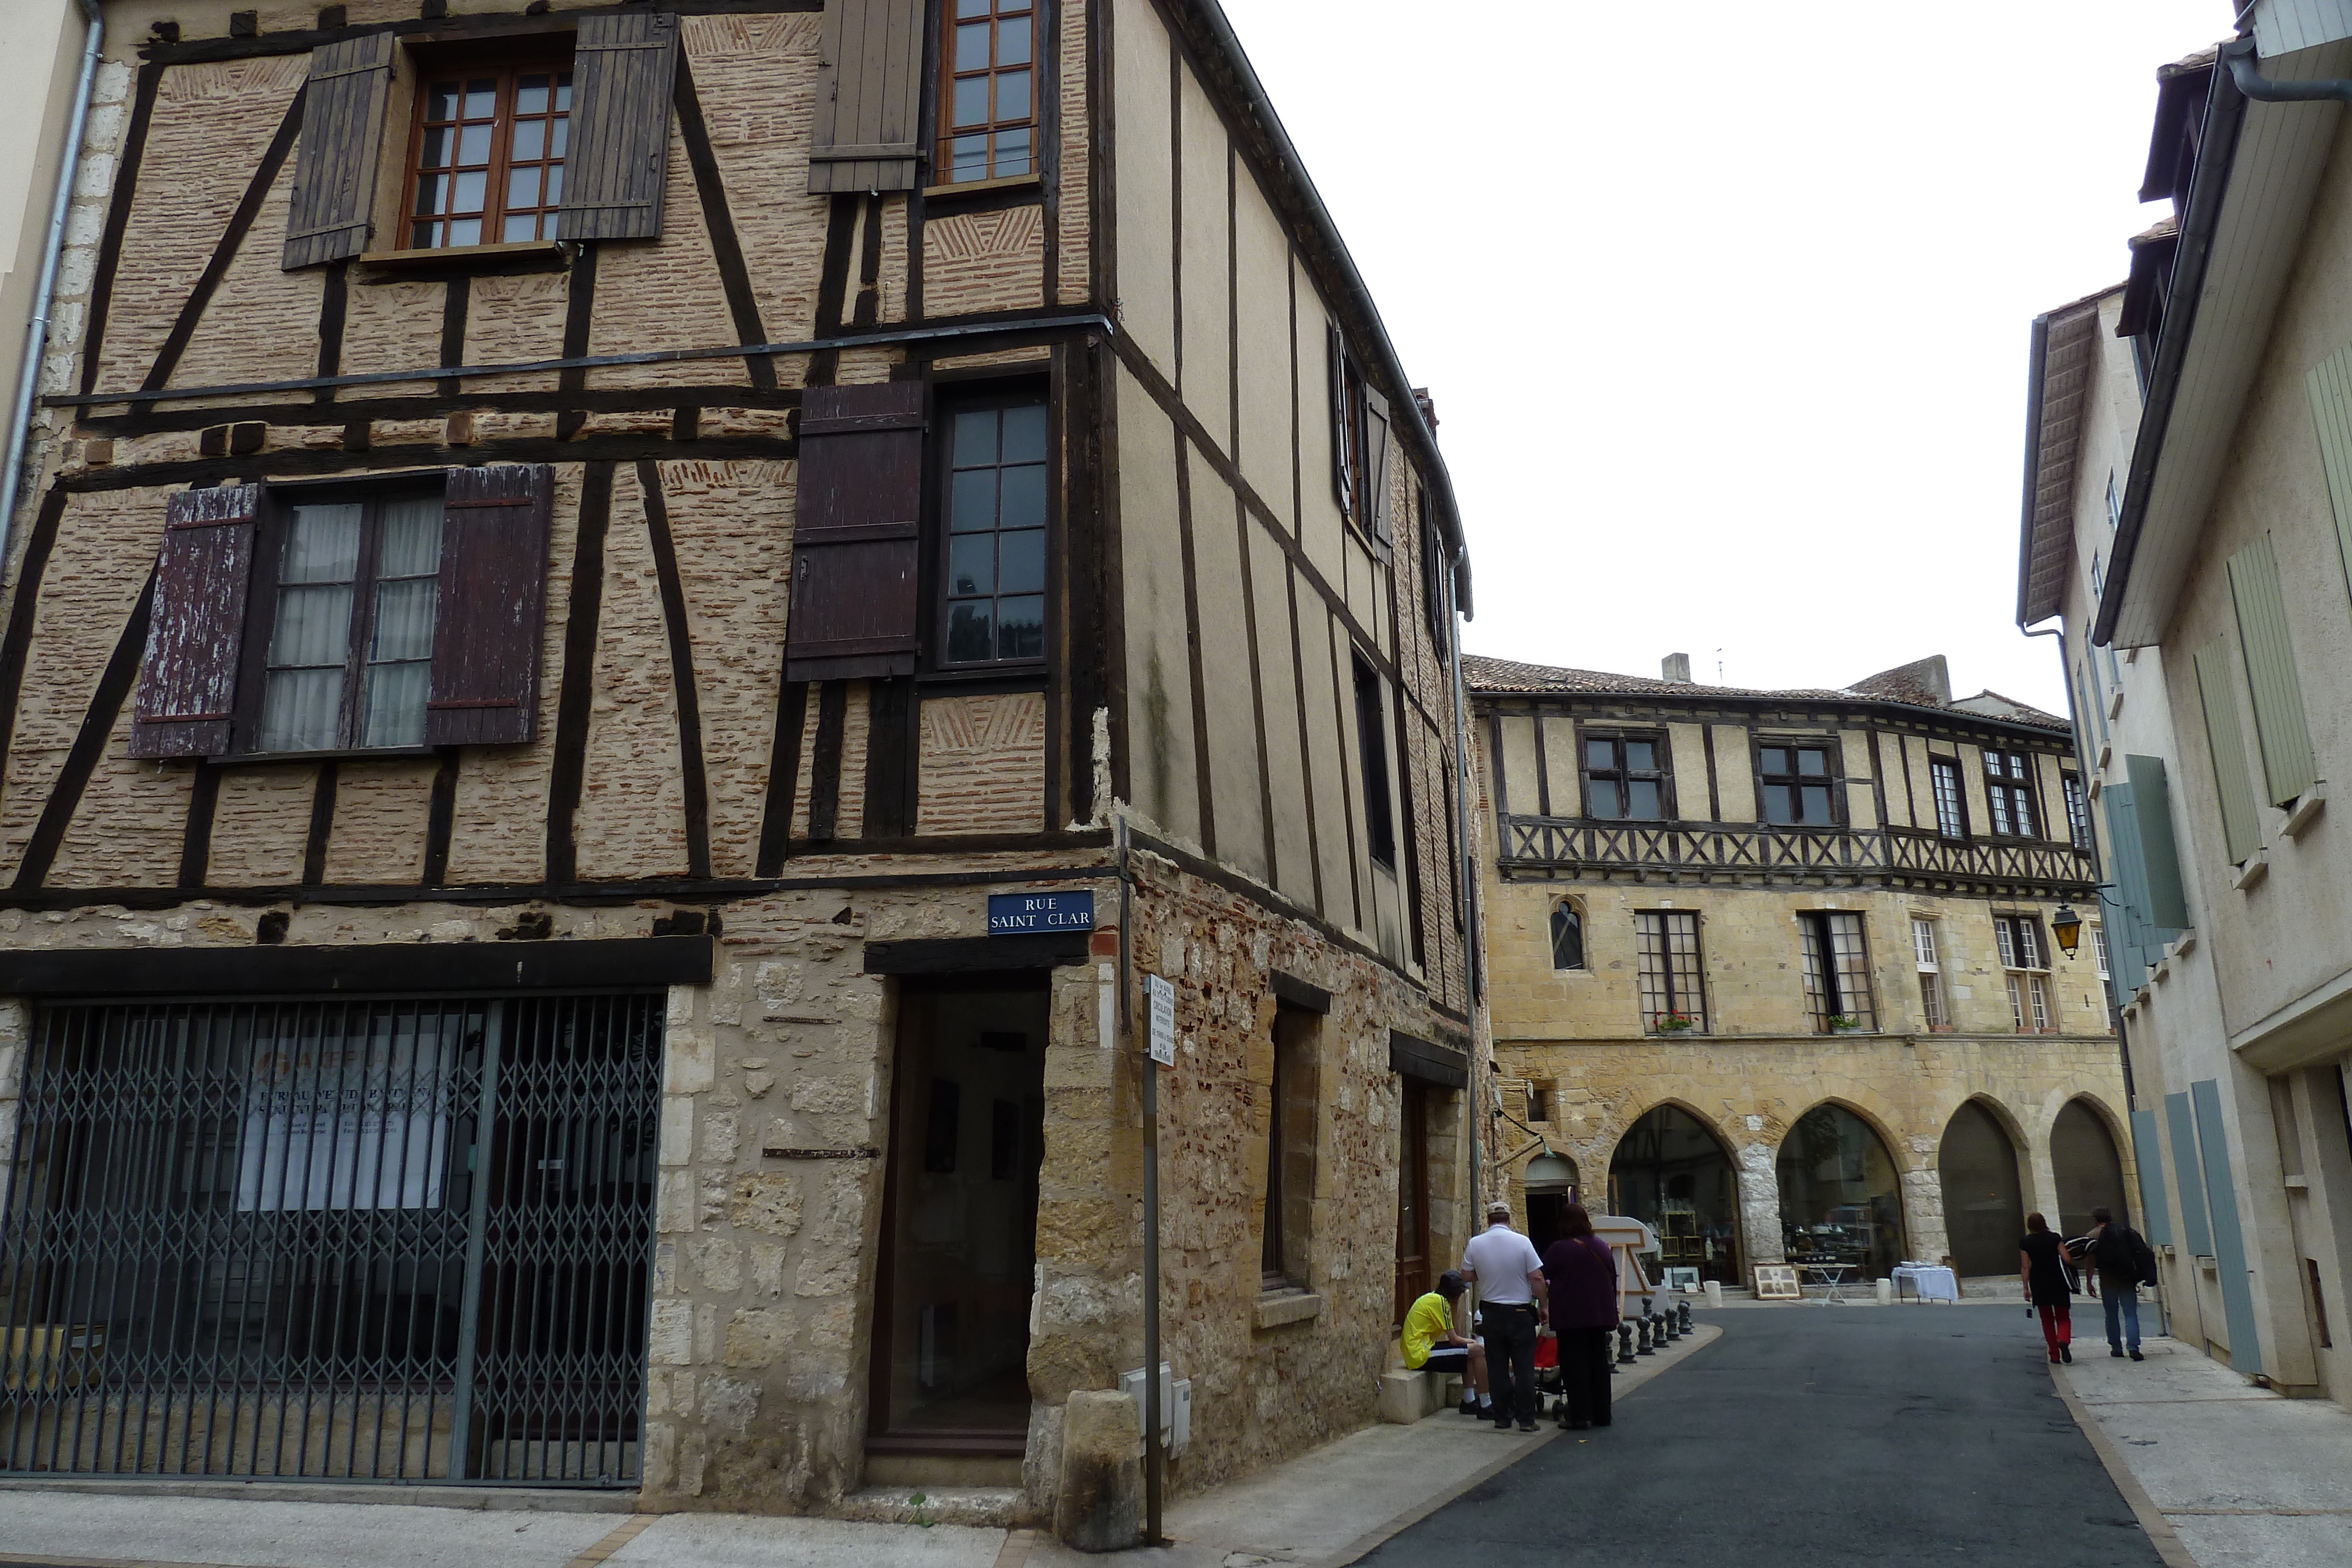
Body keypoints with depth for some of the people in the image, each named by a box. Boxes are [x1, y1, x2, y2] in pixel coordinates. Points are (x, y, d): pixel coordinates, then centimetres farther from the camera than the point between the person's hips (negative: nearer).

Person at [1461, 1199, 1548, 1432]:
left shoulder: (1475, 1244, -4)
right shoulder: (1522, 1242, -11)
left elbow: (1467, 1276, 5)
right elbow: (1537, 1278, -10)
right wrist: (1542, 1306, 2)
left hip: (1491, 1312, 2)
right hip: (1520, 1311, -2)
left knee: (1497, 1368, 9)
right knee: (1524, 1368, 3)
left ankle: (1502, 1418, 13)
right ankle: (1526, 1420, 4)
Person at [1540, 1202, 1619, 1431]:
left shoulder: (1558, 1250, -11)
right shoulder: (1603, 1248, 7)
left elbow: (1542, 1281, -6)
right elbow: (1613, 1281, 16)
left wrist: (1544, 1306, 10)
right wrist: (1613, 1308, 26)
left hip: (1570, 1317, -5)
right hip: (1600, 1315, 6)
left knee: (1574, 1365, -1)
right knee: (1599, 1362, 13)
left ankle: (1579, 1416, -1)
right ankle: (1601, 1414, 18)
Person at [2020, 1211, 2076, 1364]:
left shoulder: (2025, 1243, -1)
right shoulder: (2055, 1239, -1)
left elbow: (2025, 1267, -4)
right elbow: (2066, 1259, -8)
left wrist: (2026, 1288, 0)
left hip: (2039, 1285, 0)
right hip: (2058, 1283, 0)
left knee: (2047, 1320, 11)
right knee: (2063, 1318, 9)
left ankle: (2054, 1354, 8)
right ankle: (2064, 1340, -21)